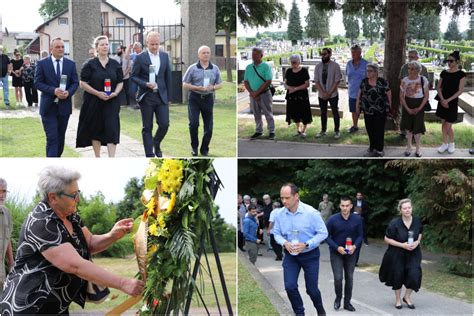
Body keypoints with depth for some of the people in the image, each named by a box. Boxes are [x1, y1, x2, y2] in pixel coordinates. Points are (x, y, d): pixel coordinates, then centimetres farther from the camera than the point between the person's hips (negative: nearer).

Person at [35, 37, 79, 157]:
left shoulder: (71, 64, 6)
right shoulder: (42, 64, -2)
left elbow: (75, 82, 6)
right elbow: (37, 83, -5)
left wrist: (68, 92, -15)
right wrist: (53, 91, -20)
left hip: (64, 105, 3)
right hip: (48, 107, -3)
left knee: (61, 137, 14)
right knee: (52, 137, -9)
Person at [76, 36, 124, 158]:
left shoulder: (115, 64, 6)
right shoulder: (90, 64, -3)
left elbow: (120, 82, 9)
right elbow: (83, 83, -5)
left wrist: (115, 93, -11)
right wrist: (97, 93, -16)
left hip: (111, 102, 1)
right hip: (94, 102, -1)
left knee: (112, 129, -8)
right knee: (95, 129, 6)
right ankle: (97, 158, 20)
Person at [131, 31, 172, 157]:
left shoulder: (165, 56, 7)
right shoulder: (140, 58, -4)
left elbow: (168, 77, 11)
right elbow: (133, 76, -2)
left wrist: (169, 97, 9)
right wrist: (146, 84, -19)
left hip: (162, 96, 3)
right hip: (146, 97, -3)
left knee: (164, 124, -3)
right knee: (147, 128, 3)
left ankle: (156, 144, 26)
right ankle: (150, 154, 11)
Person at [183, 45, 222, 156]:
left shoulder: (215, 68, 7)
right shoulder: (192, 68, -1)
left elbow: (220, 84, 11)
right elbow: (185, 85, -1)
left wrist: (213, 87, -12)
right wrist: (197, 88, -17)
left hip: (208, 98, 2)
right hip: (194, 98, -2)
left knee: (209, 126, 4)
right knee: (193, 123, -12)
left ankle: (204, 149, 19)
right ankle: (194, 147, 8)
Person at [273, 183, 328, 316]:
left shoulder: (311, 212, -20)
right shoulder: (280, 214, -9)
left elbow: (323, 233, -14)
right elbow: (276, 233, 3)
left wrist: (306, 245, -24)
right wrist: (285, 243, -18)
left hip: (310, 255, -2)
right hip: (290, 255, 3)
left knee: (311, 289, 6)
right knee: (290, 286, -8)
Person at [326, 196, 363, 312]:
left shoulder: (357, 219, -8)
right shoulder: (333, 219, -13)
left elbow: (360, 235, -1)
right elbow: (327, 236, -7)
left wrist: (355, 246, -18)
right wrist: (337, 247, -18)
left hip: (351, 253, 2)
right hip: (336, 252, -2)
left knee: (349, 278, 8)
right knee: (338, 278, -8)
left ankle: (347, 302, 21)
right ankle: (338, 298, 18)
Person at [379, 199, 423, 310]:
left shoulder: (417, 221, -8)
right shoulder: (394, 223, -20)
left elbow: (420, 233, 12)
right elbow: (387, 239, -12)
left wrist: (417, 242, -9)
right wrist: (402, 245, -21)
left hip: (413, 254, 3)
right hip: (397, 254, -3)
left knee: (414, 274, -10)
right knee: (398, 276, 8)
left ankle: (407, 297, 16)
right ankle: (398, 299, 30)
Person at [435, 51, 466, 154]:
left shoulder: (461, 74, -8)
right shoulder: (444, 73, 4)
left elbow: (460, 91, -11)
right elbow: (439, 87, 5)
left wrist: (448, 100, -16)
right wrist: (442, 99, -11)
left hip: (452, 101, -4)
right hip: (442, 101, 4)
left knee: (448, 126, -2)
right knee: (443, 124, 10)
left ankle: (452, 143, 21)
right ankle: (445, 143, 23)